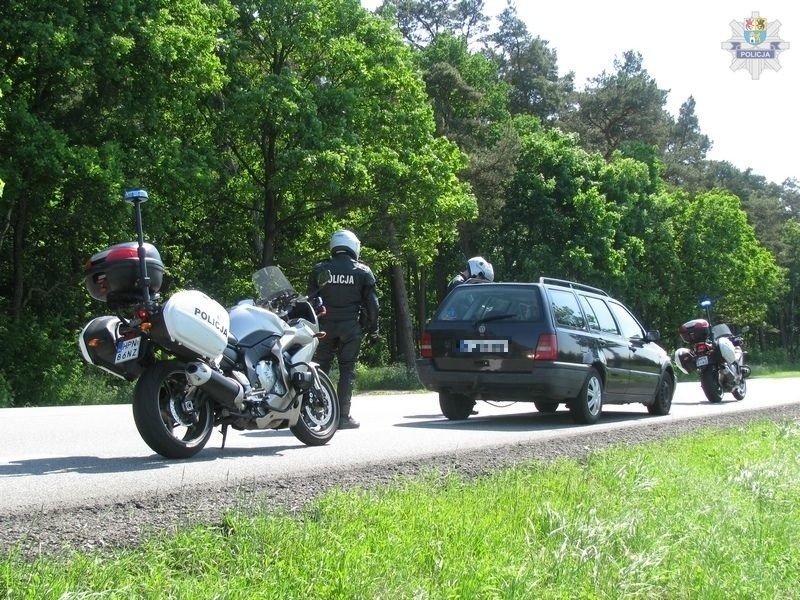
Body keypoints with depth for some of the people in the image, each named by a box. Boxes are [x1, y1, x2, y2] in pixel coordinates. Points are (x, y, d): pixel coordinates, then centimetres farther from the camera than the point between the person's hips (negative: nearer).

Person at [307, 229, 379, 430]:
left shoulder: (319, 269, 5)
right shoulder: (363, 272, 1)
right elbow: (371, 303, 2)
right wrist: (373, 330, 10)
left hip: (324, 326, 1)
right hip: (350, 327, -1)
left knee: (320, 368, 7)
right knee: (347, 371, 2)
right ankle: (343, 416, 0)